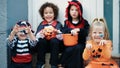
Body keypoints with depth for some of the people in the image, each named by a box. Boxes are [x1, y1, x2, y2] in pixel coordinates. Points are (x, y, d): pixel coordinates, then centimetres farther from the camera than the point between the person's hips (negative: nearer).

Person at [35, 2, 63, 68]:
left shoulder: (58, 24, 3)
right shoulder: (41, 24, 6)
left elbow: (61, 37, -8)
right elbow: (36, 37, -5)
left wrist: (57, 32, -26)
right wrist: (41, 33, -24)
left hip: (54, 45, -1)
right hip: (43, 45, 1)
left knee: (54, 40, -31)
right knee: (41, 41, -28)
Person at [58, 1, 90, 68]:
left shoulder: (84, 22, 9)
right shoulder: (67, 22, 13)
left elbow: (86, 33, -4)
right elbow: (64, 31, -5)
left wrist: (78, 30, -22)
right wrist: (71, 30, -24)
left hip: (80, 44, 0)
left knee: (77, 48, -33)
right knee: (69, 50, -32)